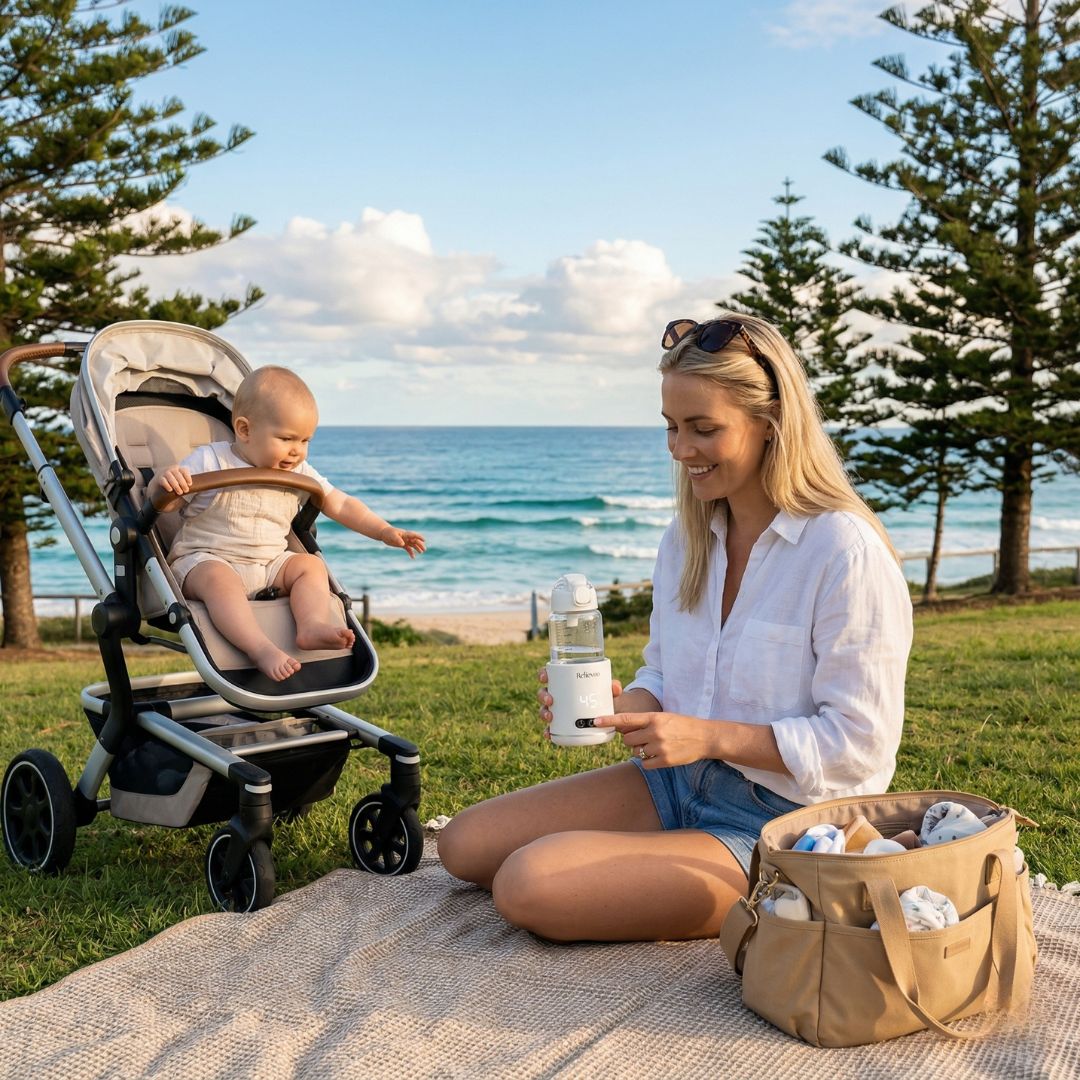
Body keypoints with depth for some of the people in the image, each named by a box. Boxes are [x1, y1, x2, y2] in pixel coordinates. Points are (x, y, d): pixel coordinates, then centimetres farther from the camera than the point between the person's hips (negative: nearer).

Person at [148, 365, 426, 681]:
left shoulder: (299, 473, 7)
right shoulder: (210, 461, -9)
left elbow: (340, 504, 12)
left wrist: (386, 532, 2)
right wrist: (164, 482, -37)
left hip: (269, 566, 6)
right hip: (204, 560, -6)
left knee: (311, 564, -11)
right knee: (218, 579, -36)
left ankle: (312, 626, -32)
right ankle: (261, 649, -50)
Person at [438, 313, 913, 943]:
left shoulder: (847, 553, -19)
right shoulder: (688, 537, 6)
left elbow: (860, 743, -18)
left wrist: (708, 736, -23)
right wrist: (620, 707, -9)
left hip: (774, 820, -8)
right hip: (676, 780, 8)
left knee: (528, 886, -22)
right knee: (463, 845, 1)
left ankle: (745, 914, 0)